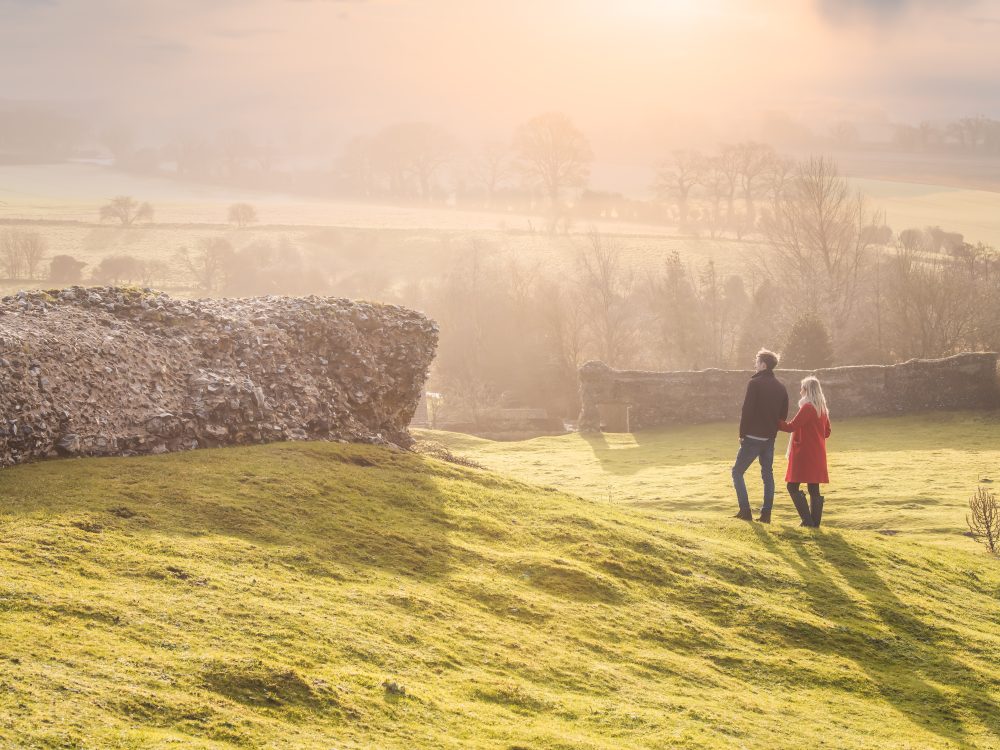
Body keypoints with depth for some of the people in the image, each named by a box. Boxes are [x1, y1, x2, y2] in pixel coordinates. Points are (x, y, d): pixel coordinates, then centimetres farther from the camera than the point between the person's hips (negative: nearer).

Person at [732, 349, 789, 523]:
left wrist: (742, 434, -7)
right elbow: (783, 415, 12)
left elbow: (747, 411, -15)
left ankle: (745, 511, -5)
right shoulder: (780, 387, 10)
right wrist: (773, 429, 15)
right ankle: (766, 514, 9)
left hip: (753, 436, -6)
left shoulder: (755, 383, -12)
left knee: (737, 471, 4)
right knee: (768, 474, 13)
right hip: (770, 437, 6)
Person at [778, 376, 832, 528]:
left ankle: (807, 519, -10)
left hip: (804, 454, -8)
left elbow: (791, 426, -15)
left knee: (793, 486, -3)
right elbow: (827, 432, 18)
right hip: (817, 455, 8)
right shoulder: (823, 409, 12)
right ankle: (815, 521, 8)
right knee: (814, 489, 9)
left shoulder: (807, 408, -14)